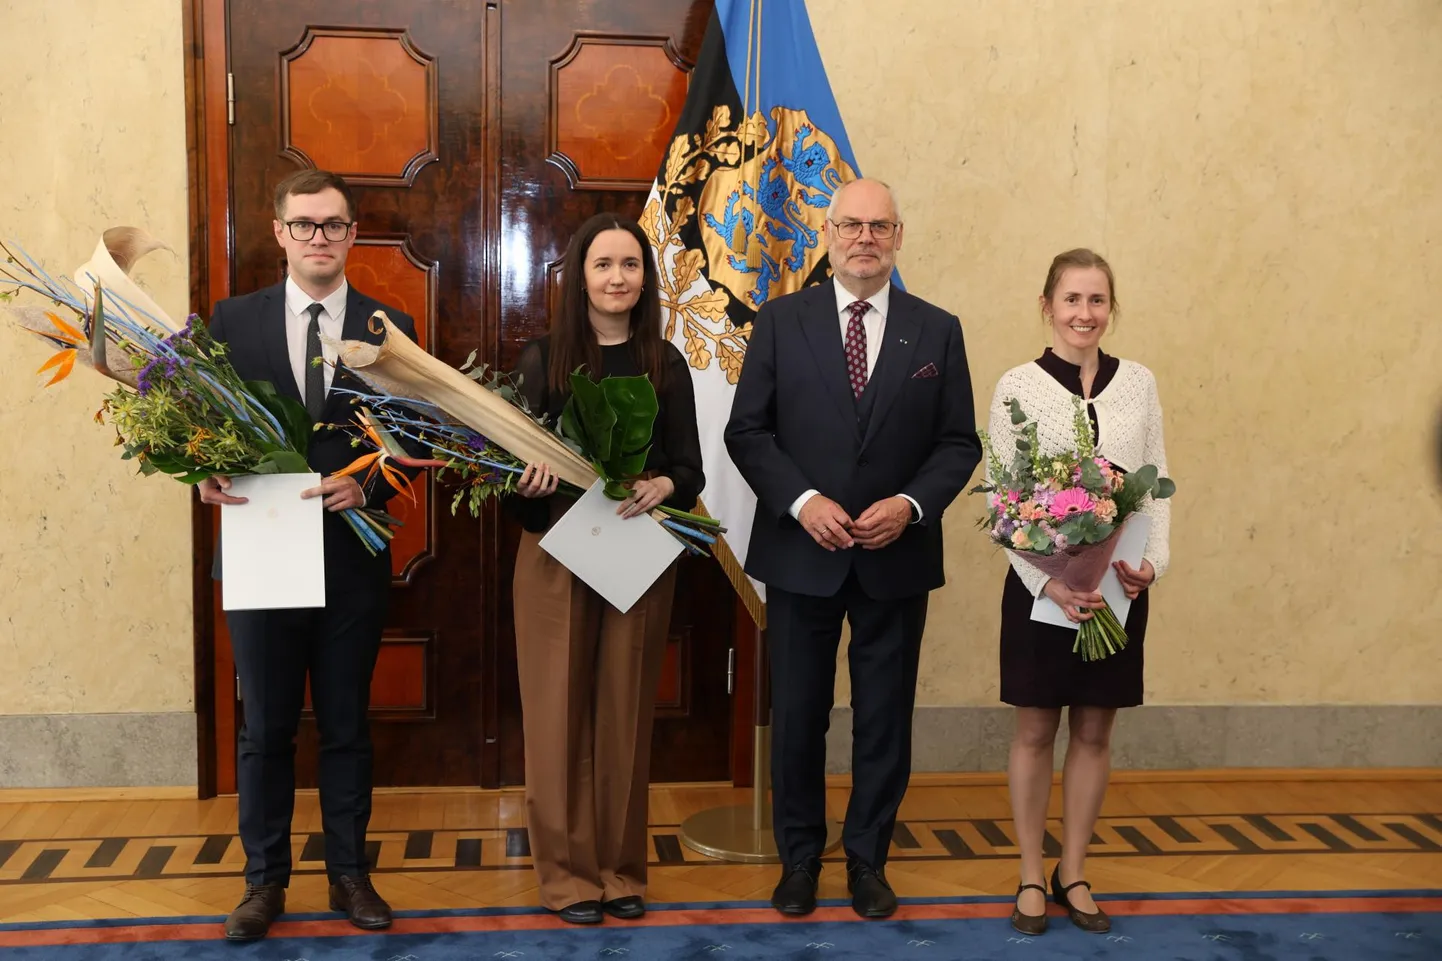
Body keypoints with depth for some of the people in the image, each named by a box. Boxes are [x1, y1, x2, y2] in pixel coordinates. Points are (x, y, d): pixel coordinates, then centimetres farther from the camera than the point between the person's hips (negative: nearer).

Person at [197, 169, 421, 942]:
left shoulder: (389, 327, 2)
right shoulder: (232, 319, 2)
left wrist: (367, 486, -17)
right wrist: (211, 475, -17)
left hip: (351, 556, 0)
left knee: (346, 726, 12)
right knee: (265, 730, 10)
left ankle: (348, 872, 25)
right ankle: (264, 879, 24)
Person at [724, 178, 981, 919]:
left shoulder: (938, 331, 3)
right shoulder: (780, 321, 1)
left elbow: (959, 443, 2)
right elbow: (747, 431, -2)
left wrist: (911, 504, -15)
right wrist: (802, 500, -16)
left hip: (897, 557, 1)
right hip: (801, 552, -1)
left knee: (885, 718, 10)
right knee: (796, 715, 9)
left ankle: (868, 859, 26)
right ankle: (799, 857, 26)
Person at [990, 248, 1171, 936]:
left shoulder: (1137, 383, 5)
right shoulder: (1018, 388, -4)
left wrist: (1153, 561, -10)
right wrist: (1048, 582, -18)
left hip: (1119, 588, 3)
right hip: (1040, 585, -2)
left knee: (1094, 731, 10)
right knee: (1035, 730, 7)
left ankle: (1074, 872, 24)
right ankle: (1031, 876, 21)